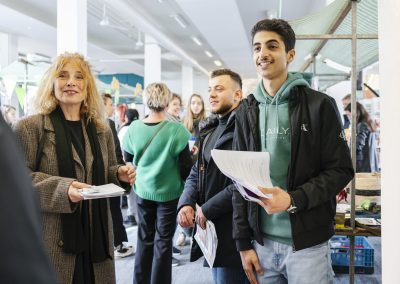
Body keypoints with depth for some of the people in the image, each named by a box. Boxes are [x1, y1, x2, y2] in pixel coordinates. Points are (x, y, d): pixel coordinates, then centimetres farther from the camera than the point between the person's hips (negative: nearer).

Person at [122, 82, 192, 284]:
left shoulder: (133, 128, -7)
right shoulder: (176, 130, -17)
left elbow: (128, 161, 4)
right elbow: (186, 168, -14)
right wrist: (192, 155, 7)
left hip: (143, 191, 3)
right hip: (169, 192, -3)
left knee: (145, 238, 16)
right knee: (163, 241, 8)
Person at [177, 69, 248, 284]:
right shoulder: (209, 129, 15)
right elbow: (196, 173, 15)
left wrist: (209, 209, -18)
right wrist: (186, 203, -4)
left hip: (234, 230, -8)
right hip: (211, 227, 8)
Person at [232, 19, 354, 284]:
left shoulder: (320, 105, -5)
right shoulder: (246, 111, 5)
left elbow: (341, 169, -6)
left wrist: (294, 199, -22)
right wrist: (243, 242, 3)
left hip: (307, 241, -3)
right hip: (262, 242, 4)